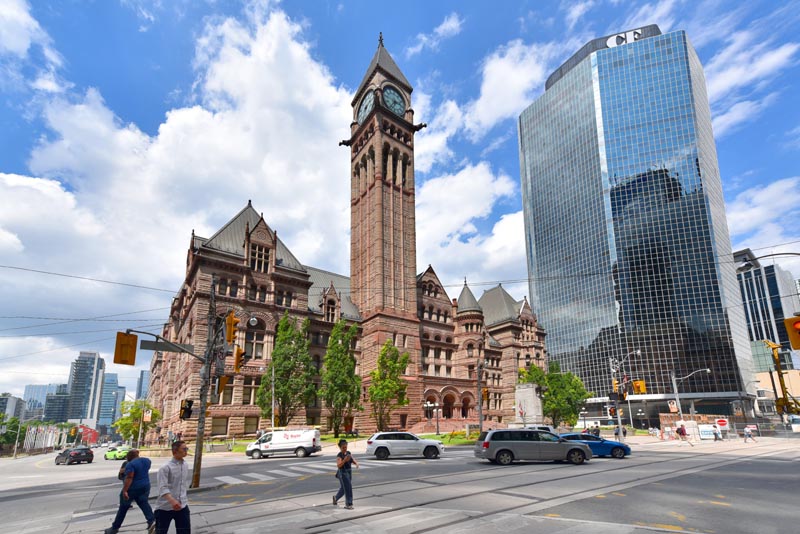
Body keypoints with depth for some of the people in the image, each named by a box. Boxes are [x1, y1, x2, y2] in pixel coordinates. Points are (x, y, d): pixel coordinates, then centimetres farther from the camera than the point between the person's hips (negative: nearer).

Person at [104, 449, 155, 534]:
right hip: (145, 487, 6)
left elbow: (129, 478, -25)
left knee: (123, 507, 10)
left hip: (132, 489, -6)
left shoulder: (131, 464, -17)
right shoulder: (146, 460, 5)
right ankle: (152, 521, -15)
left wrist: (125, 491, -25)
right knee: (144, 503, 6)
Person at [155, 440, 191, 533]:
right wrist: (172, 501, -37)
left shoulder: (186, 465, 7)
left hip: (182, 506, 6)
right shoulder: (165, 468, -14)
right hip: (165, 507, -6)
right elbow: (162, 488, -23)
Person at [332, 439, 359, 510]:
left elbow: (353, 460, 5)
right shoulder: (339, 455, -16)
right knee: (348, 488, -8)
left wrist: (356, 463, -17)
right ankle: (348, 504, 1)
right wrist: (344, 460, -42)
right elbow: (338, 465, -27)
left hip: (349, 472, 7)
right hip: (342, 473, -7)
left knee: (343, 488, 20)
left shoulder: (348, 453, 5)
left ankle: (336, 497, 43)